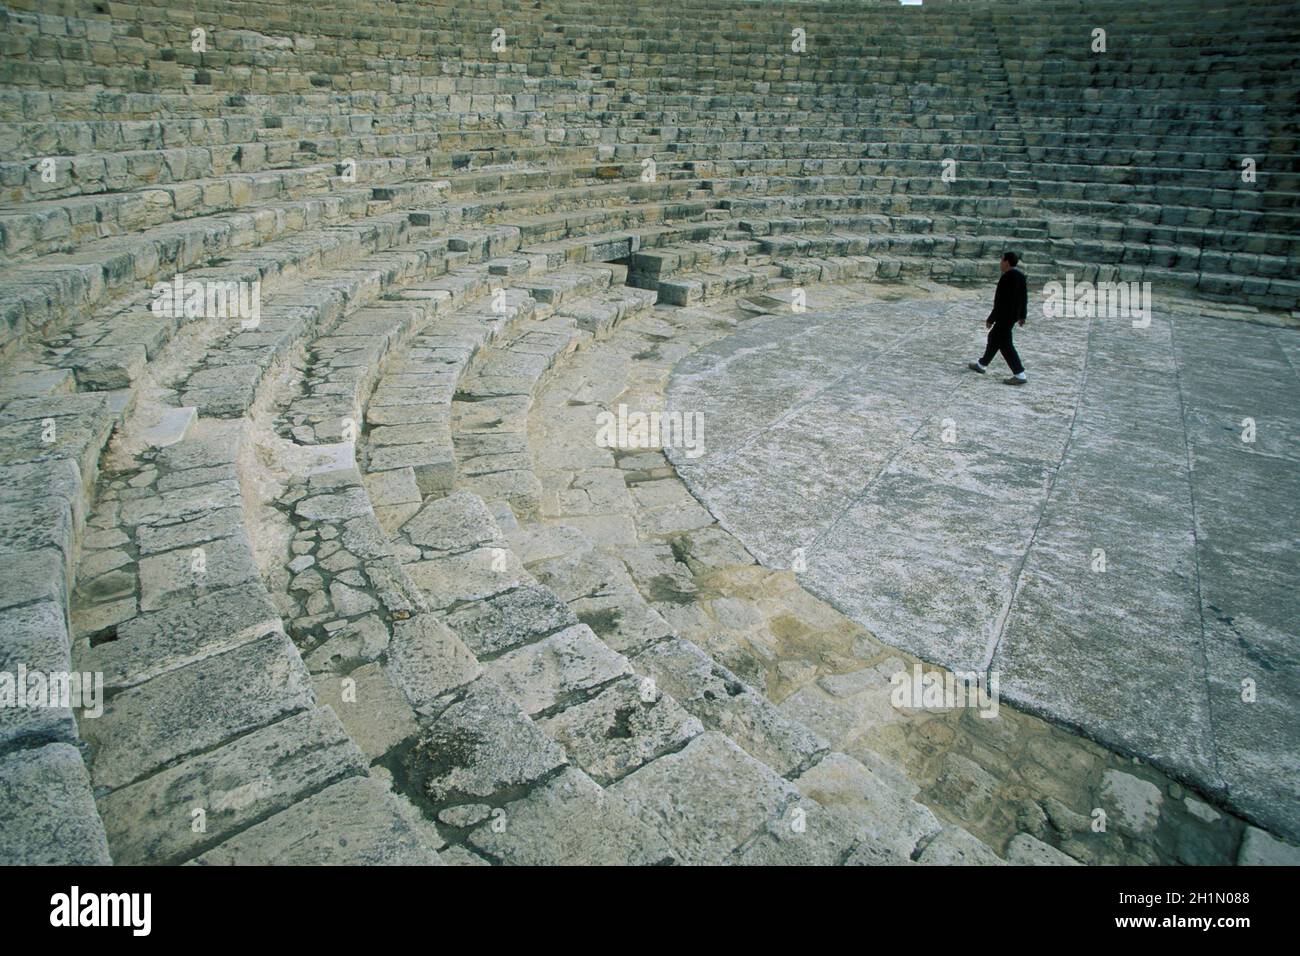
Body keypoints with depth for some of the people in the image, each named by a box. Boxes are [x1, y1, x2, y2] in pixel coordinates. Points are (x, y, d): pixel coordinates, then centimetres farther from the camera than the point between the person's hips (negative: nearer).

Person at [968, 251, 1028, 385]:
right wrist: (1022, 315, 22)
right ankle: (982, 365, 33)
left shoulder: (1007, 278, -21)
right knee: (994, 337, 21)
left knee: (1005, 344, -7)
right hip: (1014, 315, 10)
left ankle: (1020, 375, -8)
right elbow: (1024, 297, 14)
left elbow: (1001, 302, -22)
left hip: (1005, 316, -10)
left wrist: (991, 319, -16)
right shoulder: (1020, 275, 8)